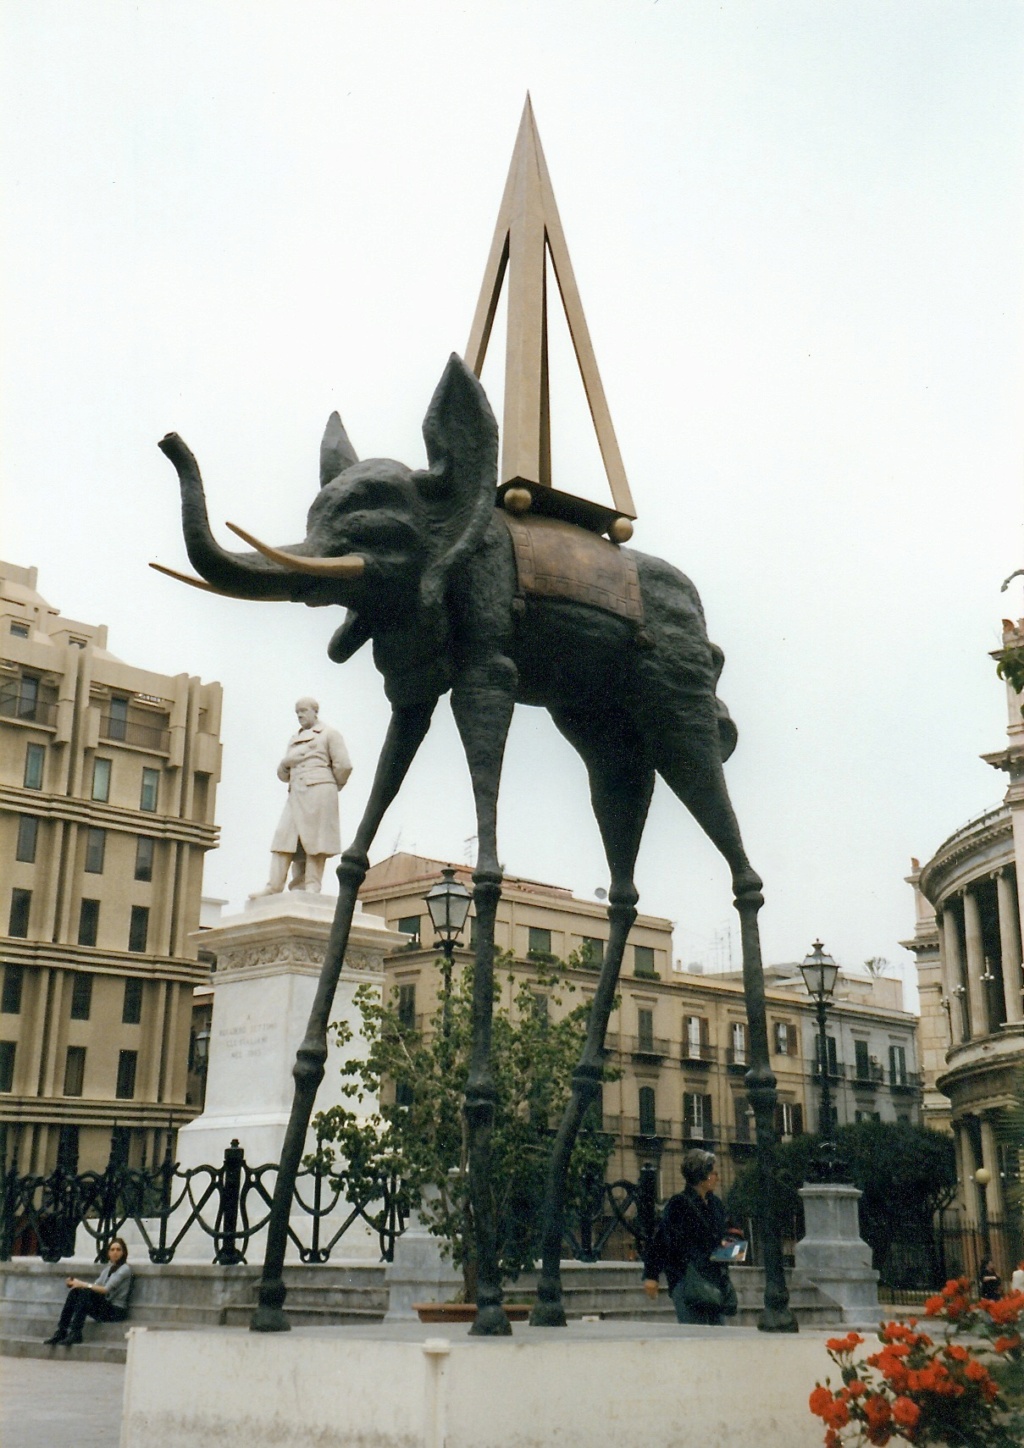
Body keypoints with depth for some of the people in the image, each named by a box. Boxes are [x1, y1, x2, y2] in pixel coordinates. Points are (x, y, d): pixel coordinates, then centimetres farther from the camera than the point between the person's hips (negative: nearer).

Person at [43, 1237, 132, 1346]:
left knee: (86, 1292, -29)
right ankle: (61, 1332, -18)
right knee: (74, 1291, -14)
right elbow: (96, 1286, 8)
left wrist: (84, 1285, -21)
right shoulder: (109, 1267, 18)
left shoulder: (124, 1269, -5)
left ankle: (75, 1334, -29)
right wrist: (78, 1283, -10)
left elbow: (106, 1289, -17)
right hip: (103, 1308, 7)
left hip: (116, 1311, -7)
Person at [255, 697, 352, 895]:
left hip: (319, 792, -6)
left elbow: (343, 766, -1)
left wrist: (333, 787, 9)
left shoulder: (329, 734, 8)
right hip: (296, 795, 6)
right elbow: (283, 775, 24)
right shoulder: (294, 740, 27)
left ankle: (312, 886, -12)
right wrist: (286, 763, 3)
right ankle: (274, 886, -11)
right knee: (284, 838, -6)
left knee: (314, 840, -11)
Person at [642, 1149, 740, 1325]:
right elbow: (659, 1239, -12)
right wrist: (651, 1275, -15)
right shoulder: (678, 1204, -9)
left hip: (714, 1276, 7)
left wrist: (725, 1244, 4)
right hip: (686, 1277, -7)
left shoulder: (715, 1204, 12)